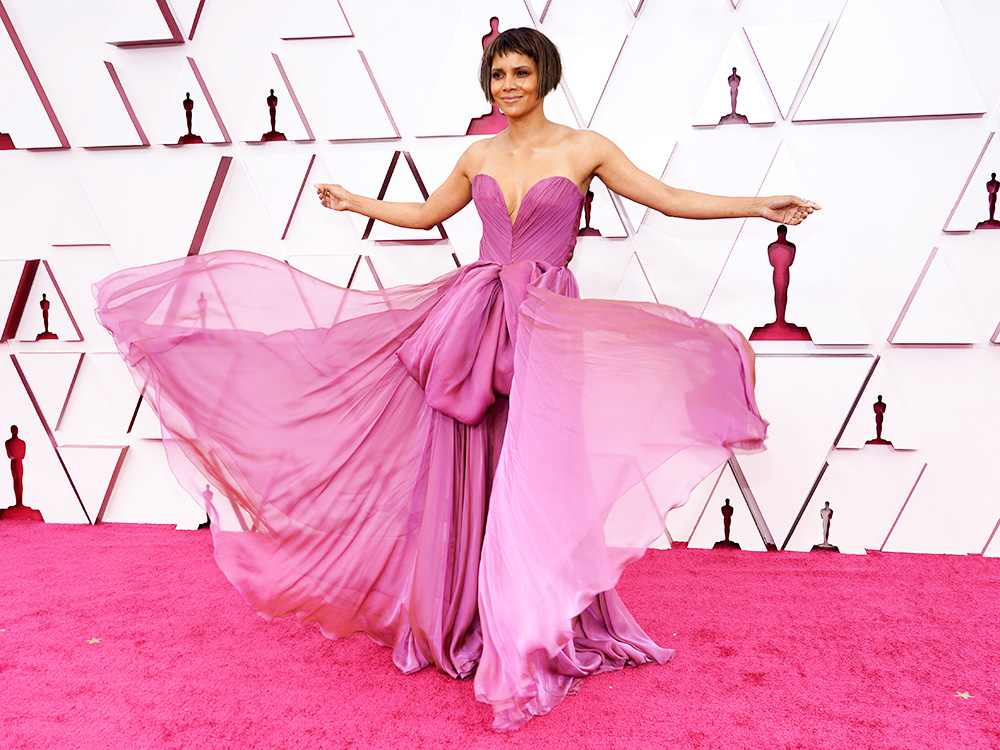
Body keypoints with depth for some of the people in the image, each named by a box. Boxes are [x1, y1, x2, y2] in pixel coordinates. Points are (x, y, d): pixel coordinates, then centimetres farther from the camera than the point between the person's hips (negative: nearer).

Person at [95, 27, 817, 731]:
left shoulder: (583, 148, 3)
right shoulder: (479, 157, 14)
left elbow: (670, 198, 2)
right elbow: (425, 214, 28)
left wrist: (760, 205, -4)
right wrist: (352, 202, 35)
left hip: (547, 330, -3)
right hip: (472, 321, 4)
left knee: (534, 482, -5)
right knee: (466, 477, 5)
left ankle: (531, 643, 11)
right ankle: (462, 625, 22)